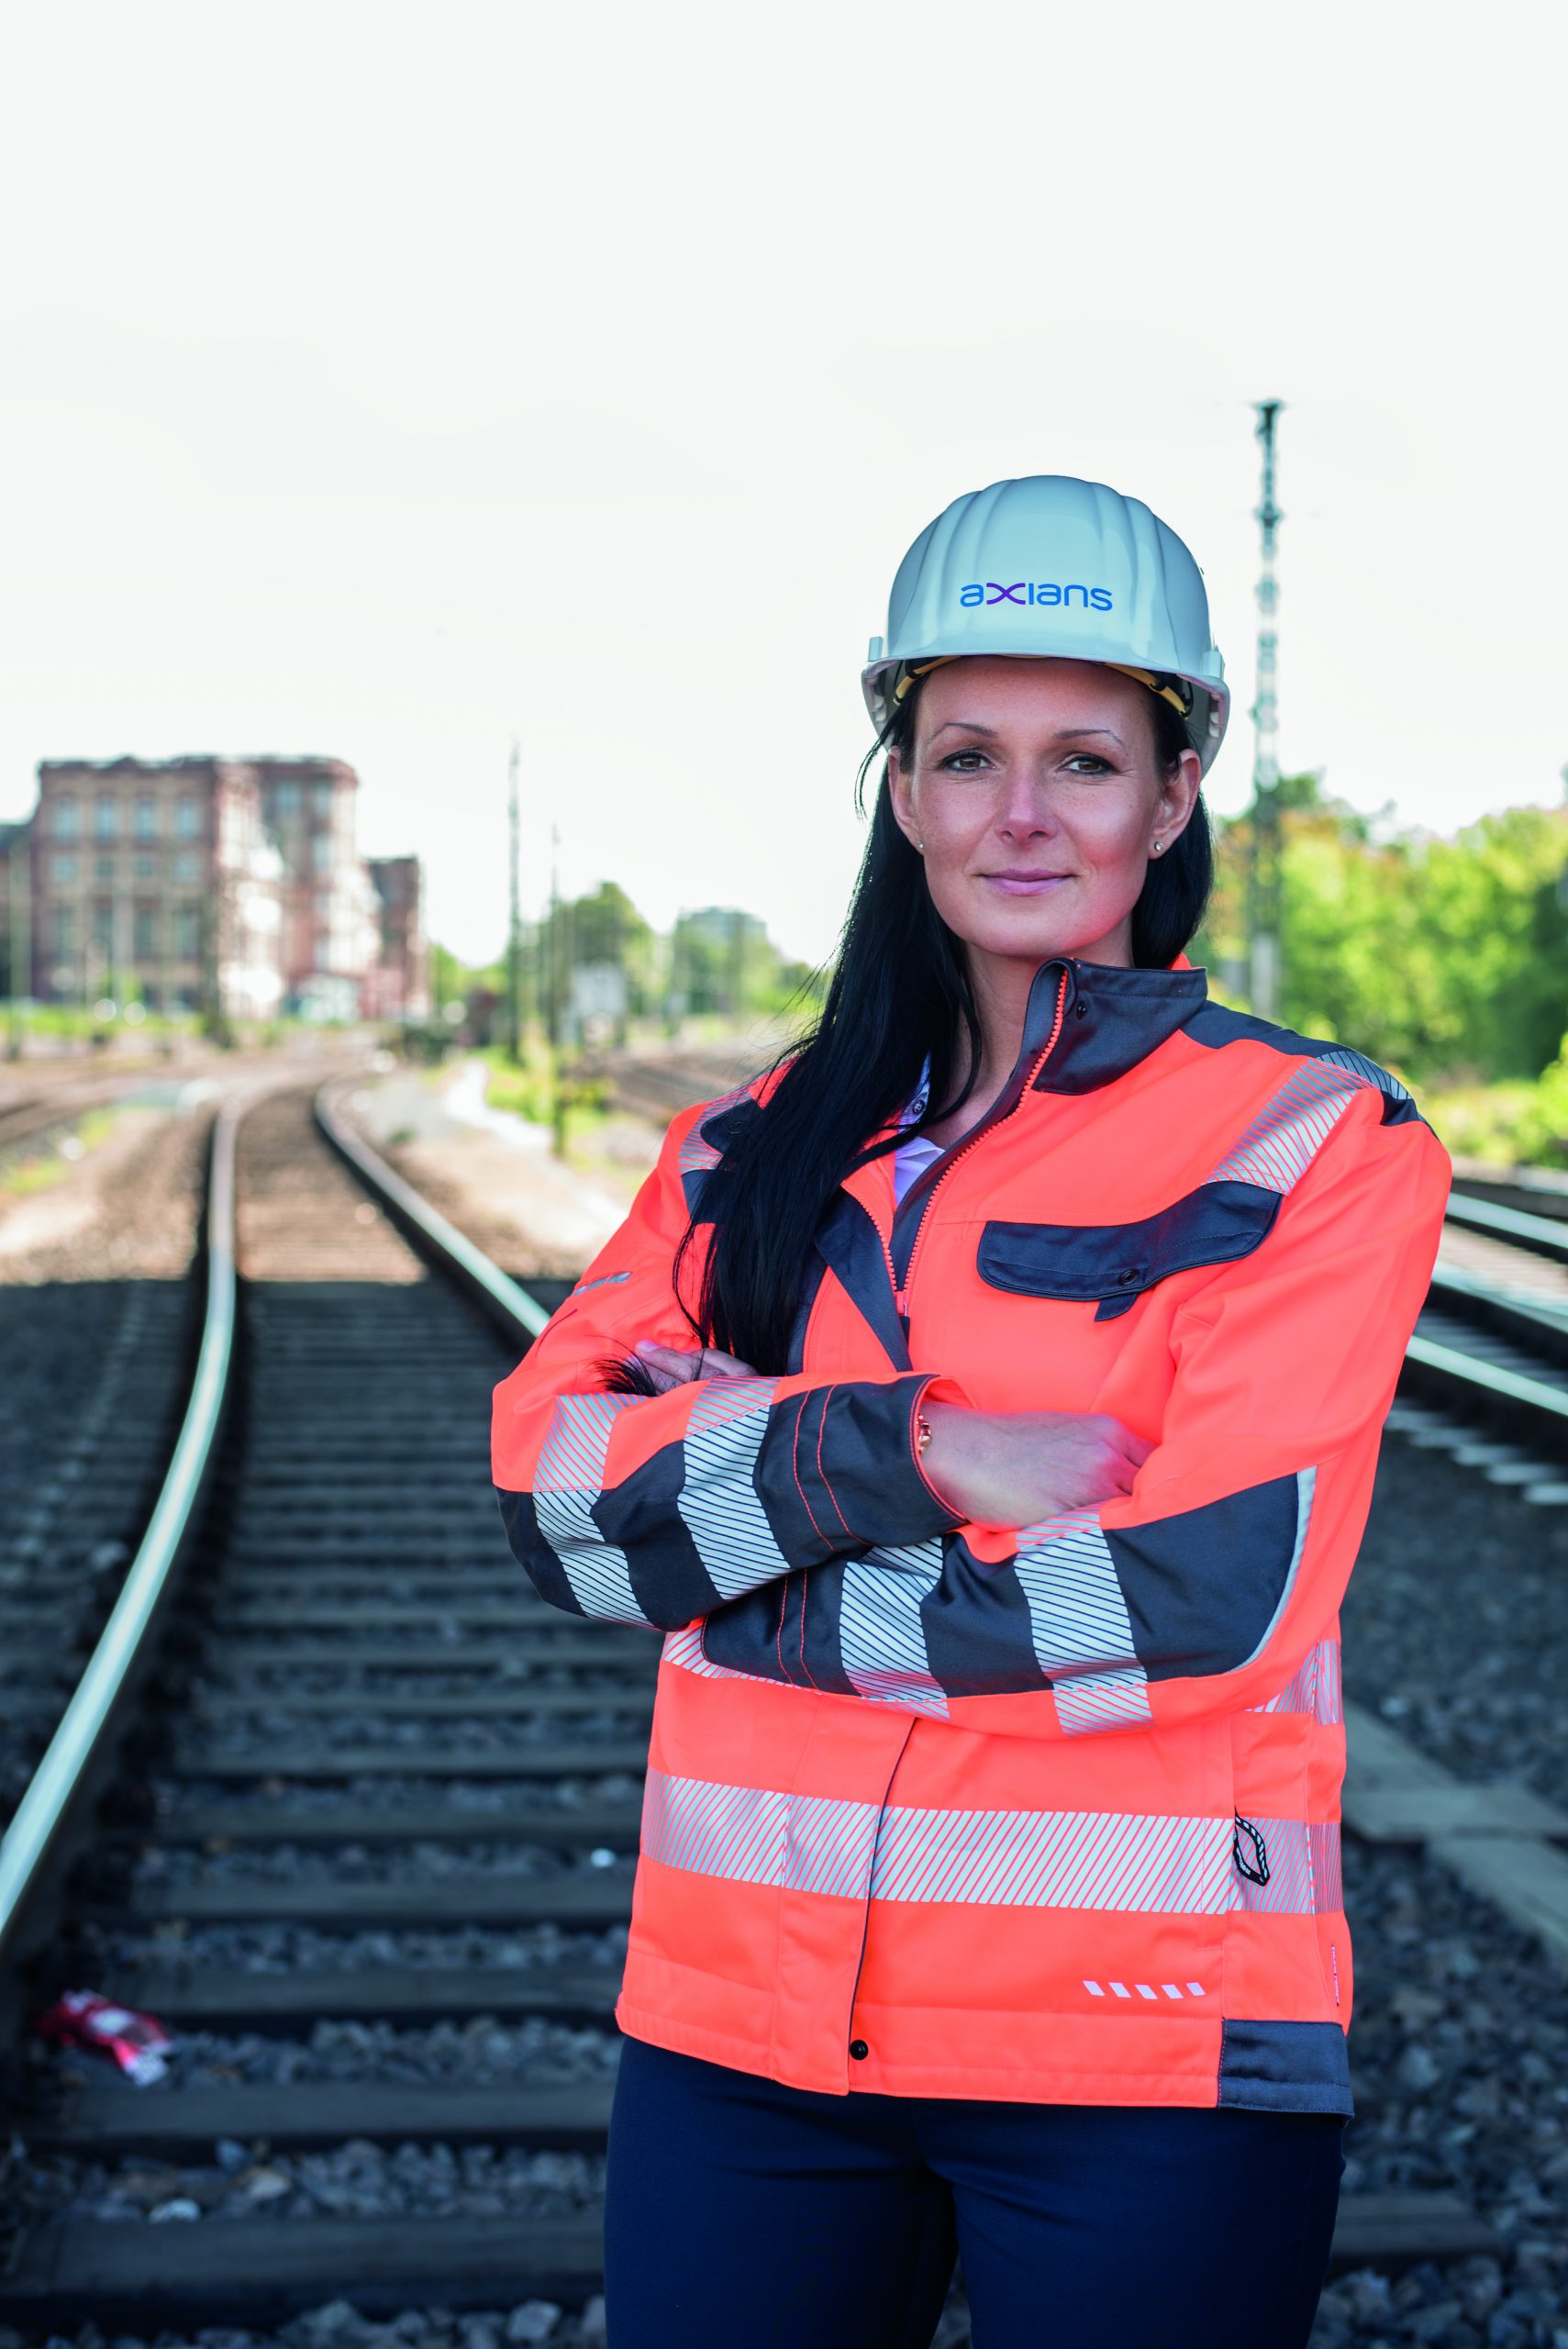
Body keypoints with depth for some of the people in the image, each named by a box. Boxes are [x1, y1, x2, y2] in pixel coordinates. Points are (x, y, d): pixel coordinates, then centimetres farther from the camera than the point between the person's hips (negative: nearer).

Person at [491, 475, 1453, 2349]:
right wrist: (900, 1455, -18)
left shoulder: (1318, 1142, -3)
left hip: (1148, 2068, -3)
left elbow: (1209, 1591, -14)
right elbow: (548, 1477, -3)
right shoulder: (756, 1151, 10)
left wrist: (746, 1599, -8)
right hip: (743, 2024, 4)